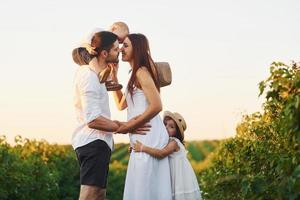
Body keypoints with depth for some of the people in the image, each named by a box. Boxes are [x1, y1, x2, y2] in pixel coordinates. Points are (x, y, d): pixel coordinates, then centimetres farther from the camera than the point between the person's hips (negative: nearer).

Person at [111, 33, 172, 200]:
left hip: (149, 137, -10)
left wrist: (129, 126, -15)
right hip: (142, 139, 10)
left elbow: (156, 106, -21)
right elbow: (121, 104, 25)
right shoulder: (137, 74, 20)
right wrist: (114, 77, 18)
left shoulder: (141, 72, -10)